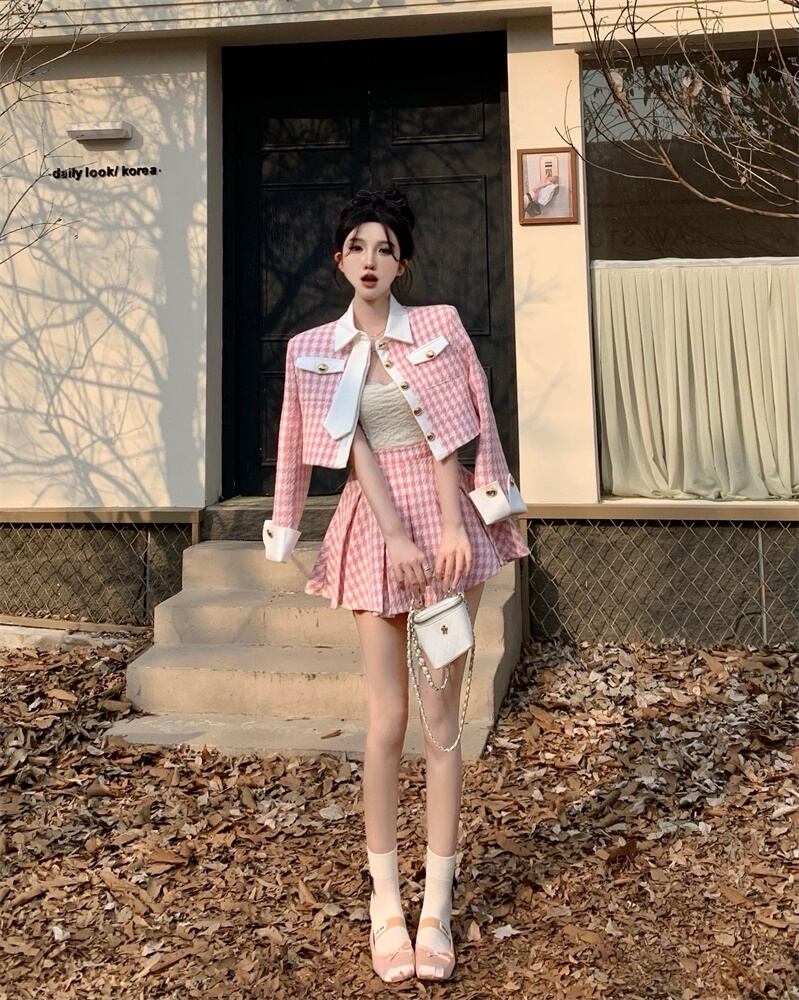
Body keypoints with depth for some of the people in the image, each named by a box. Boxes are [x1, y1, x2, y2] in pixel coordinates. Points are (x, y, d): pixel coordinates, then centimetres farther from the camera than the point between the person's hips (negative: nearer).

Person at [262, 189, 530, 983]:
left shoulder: (439, 326, 2)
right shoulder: (314, 350, 4)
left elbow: (454, 432, -5)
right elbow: (356, 450, -5)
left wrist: (453, 530, -14)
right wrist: (398, 537, -14)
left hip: (445, 521, 0)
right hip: (374, 527, 1)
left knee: (440, 717, 3)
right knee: (386, 720, 3)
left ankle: (437, 906, 13)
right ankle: (385, 902, 17)